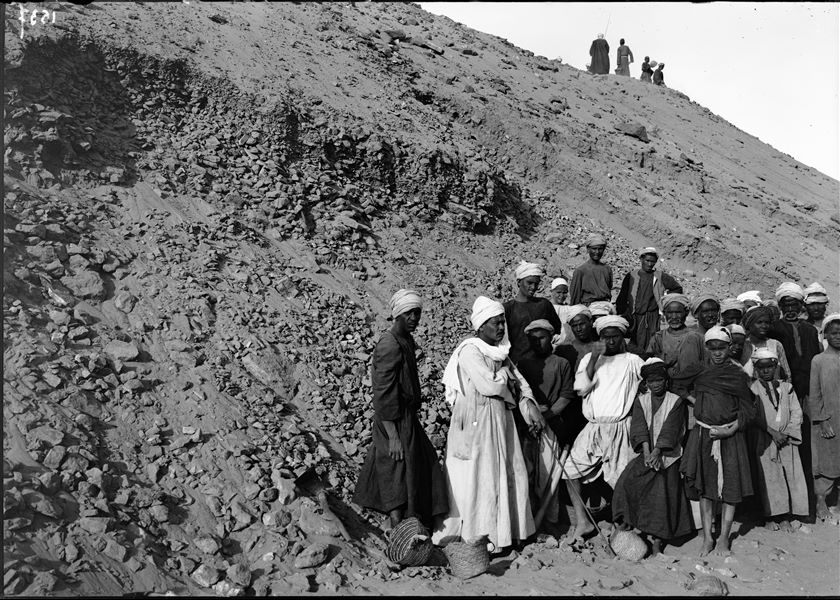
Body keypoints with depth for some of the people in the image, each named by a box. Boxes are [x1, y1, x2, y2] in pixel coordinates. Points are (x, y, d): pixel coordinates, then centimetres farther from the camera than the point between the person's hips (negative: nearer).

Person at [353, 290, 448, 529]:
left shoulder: (406, 341, 9)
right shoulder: (389, 346, -21)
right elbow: (383, 396, -23)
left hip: (407, 417, 10)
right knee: (398, 482, -1)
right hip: (395, 422, -10)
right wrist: (393, 437, -23)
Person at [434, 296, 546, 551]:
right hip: (476, 422, -8)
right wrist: (505, 372, -5)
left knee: (510, 475, 12)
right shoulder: (469, 351, -16)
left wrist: (528, 405, -6)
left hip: (501, 420, 9)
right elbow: (488, 386, -24)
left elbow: (518, 380, 10)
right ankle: (476, 536, 14)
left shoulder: (499, 350, 11)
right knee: (476, 479, 1)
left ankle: (505, 530, 26)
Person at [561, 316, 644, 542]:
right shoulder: (589, 358, 10)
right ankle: (582, 522, 9)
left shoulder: (632, 361, 4)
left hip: (620, 428, -3)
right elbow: (581, 388, -3)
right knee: (571, 470, -3)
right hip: (593, 428, 3)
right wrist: (594, 359, -9)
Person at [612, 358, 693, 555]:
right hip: (646, 452, 3)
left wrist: (657, 452, -22)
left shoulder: (676, 401, 1)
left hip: (667, 454, -2)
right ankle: (626, 520, -6)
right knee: (628, 481, -17)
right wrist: (646, 452, -20)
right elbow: (639, 427, -5)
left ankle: (656, 539, 0)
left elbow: (670, 430, -10)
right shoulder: (641, 400, 9)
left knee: (662, 492, -8)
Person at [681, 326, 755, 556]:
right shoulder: (699, 373, 7)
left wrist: (730, 430, -12)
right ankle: (707, 537, 15)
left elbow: (747, 410, -2)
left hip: (730, 436, -2)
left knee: (730, 488, 2)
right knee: (704, 487, 5)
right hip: (702, 435, 2)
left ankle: (724, 538, 15)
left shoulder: (738, 376, -2)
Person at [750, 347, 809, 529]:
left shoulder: (786, 388, 10)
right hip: (764, 441, -3)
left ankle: (784, 516, 9)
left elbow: (796, 412, 6)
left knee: (789, 476, 0)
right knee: (768, 478, -1)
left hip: (786, 439, 3)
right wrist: (773, 432, -15)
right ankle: (770, 516, 9)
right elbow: (754, 416, -7)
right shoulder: (752, 389, -1)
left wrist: (787, 434, -6)